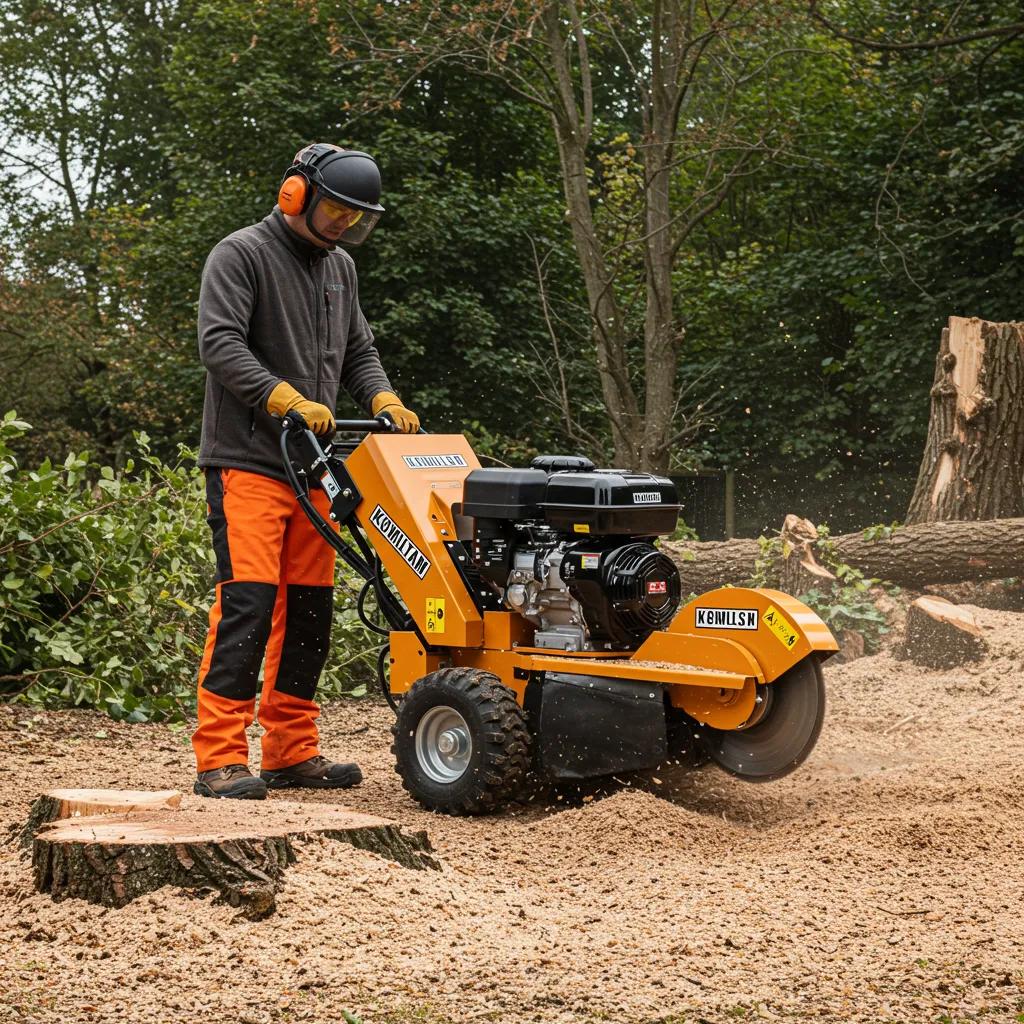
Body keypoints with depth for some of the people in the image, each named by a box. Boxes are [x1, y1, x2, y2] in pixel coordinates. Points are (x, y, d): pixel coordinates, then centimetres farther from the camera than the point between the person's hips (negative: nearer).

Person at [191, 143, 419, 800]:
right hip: (247, 462, -8)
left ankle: (292, 752, 15)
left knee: (309, 608, 7)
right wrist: (289, 400, -27)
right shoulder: (241, 255, -6)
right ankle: (221, 759, -13)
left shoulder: (339, 269, 19)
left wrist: (384, 398, 1)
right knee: (247, 601, -15)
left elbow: (358, 349, 22)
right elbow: (220, 343, -17)